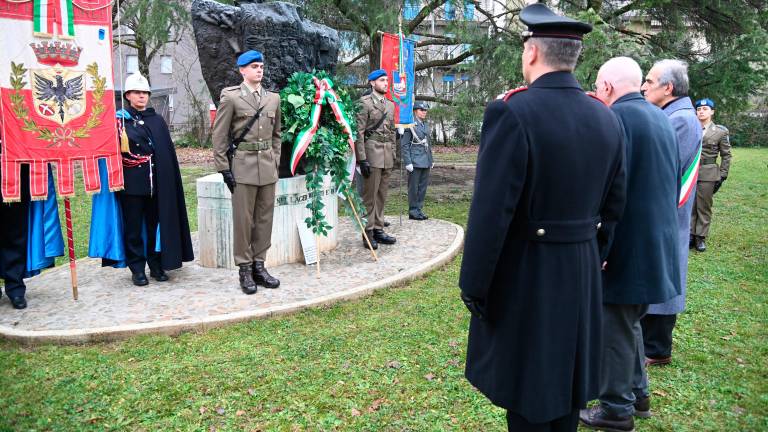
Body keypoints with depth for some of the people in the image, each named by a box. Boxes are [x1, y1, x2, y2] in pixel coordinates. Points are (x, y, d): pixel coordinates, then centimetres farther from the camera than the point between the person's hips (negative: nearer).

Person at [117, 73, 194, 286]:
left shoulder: (157, 121, 12)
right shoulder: (120, 120, 4)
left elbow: (168, 152, 10)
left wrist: (168, 180, 5)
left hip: (156, 181, 3)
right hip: (132, 182, -3)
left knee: (155, 224, 8)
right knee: (134, 226, 3)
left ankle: (156, 265, 18)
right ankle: (137, 269, 11)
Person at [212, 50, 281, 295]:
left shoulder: (273, 98, 11)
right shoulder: (230, 97, -2)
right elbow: (219, 136, -3)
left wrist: (276, 161, 10)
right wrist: (224, 169, -7)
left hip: (268, 167, 5)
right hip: (243, 166, -4)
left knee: (265, 218, 8)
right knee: (243, 220, 1)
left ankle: (259, 265, 19)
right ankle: (245, 269, 11)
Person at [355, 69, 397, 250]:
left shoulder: (390, 104, 17)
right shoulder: (365, 102, -5)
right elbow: (359, 132, -11)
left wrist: (393, 154, 15)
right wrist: (362, 159, -16)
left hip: (387, 155, 7)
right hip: (372, 152, -7)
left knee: (382, 195, 10)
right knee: (370, 195, -3)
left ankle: (378, 229, 17)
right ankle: (368, 233, 3)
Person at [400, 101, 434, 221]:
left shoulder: (426, 125, 14)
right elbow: (404, 145, -11)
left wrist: (431, 159, 18)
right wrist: (408, 162, -16)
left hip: (425, 162, 7)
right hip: (415, 161, -7)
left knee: (423, 186, 10)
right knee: (414, 187, 0)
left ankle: (419, 210, 19)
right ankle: (413, 212, 9)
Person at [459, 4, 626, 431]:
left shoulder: (512, 112, -20)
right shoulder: (607, 118, 1)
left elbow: (491, 213, -22)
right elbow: (613, 205, 8)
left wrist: (473, 287, -12)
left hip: (525, 278, -6)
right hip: (584, 277, 7)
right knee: (569, 384, 23)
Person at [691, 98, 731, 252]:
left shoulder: (721, 131, 1)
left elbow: (726, 155, 4)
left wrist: (722, 176, -1)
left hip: (708, 174, -1)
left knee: (704, 206, 4)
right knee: (689, 206, 4)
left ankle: (700, 237, 12)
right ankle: (690, 235, 13)